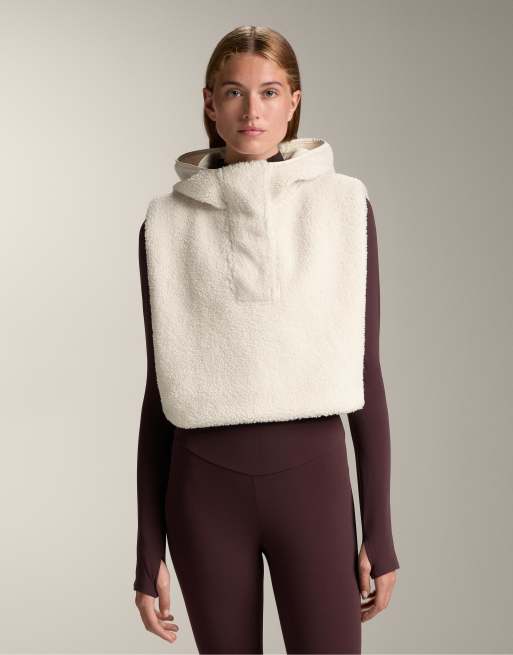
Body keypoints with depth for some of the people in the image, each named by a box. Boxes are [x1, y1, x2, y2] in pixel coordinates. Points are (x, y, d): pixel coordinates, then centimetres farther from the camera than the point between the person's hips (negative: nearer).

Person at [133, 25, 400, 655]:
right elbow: (161, 388, 3)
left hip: (312, 481, 0)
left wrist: (379, 531, 1)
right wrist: (148, 550, 3)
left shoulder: (344, 206, -1)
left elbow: (365, 372, 1)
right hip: (205, 488, 1)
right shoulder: (169, 222, 0)